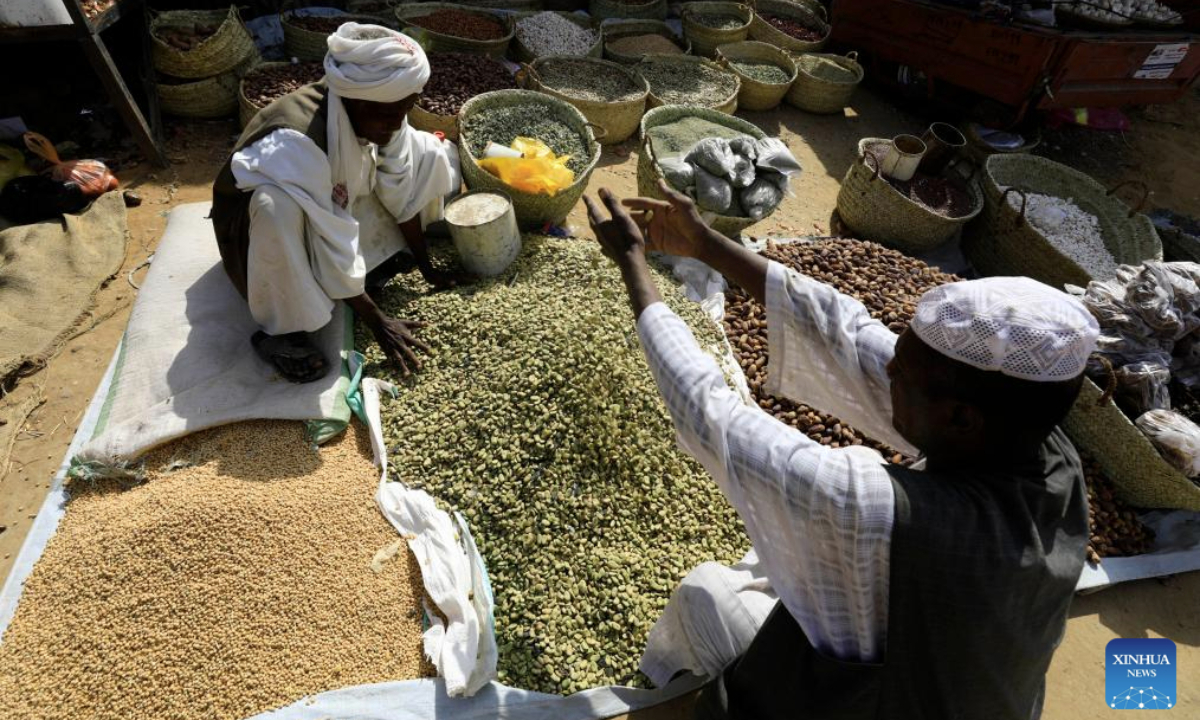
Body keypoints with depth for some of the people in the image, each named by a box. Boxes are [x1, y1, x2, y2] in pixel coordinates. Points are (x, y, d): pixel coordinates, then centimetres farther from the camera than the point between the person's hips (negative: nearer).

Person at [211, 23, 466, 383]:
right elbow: (332, 252, -35)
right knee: (278, 207, -44)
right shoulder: (298, 143, -39)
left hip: (337, 203, 6)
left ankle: (385, 256, 2)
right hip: (258, 220, -5)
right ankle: (281, 330, -23)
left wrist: (426, 266, -6)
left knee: (429, 154, -9)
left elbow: (401, 187, -10)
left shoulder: (381, 110, -20)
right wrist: (378, 323, -29)